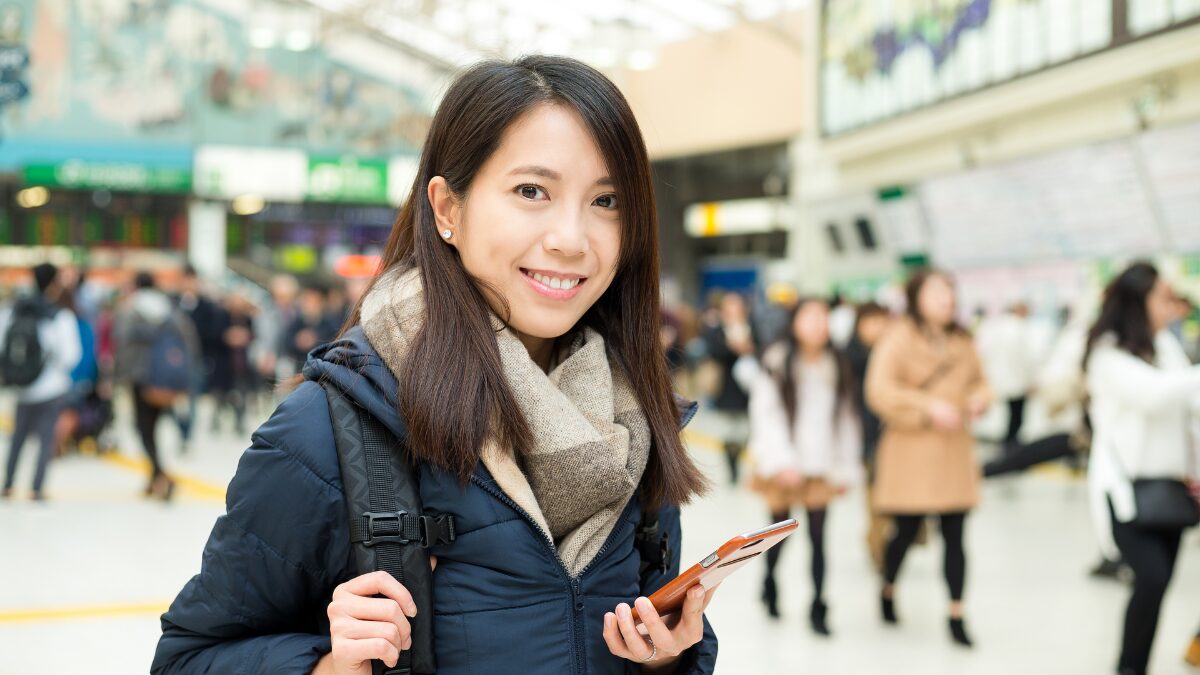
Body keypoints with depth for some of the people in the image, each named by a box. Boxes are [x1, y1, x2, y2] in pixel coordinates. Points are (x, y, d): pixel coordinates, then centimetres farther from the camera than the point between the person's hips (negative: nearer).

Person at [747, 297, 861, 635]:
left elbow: (846, 419, 6)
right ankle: (770, 582, 38)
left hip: (820, 468, 2)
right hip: (783, 467, -2)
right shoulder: (776, 363, -8)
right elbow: (765, 415, -10)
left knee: (818, 537, 0)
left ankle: (818, 608, 7)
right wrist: (781, 462, -16)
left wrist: (846, 468, 5)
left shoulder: (838, 367, 2)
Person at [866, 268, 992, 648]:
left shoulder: (962, 342, 10)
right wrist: (929, 407, -21)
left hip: (955, 450, 4)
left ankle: (956, 616, 7)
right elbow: (880, 389, -16)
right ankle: (888, 591, 33)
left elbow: (979, 381, 23)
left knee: (955, 536, 1)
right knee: (906, 532, 4)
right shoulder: (899, 339, -8)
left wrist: (978, 400, 0)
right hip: (911, 450, -4)